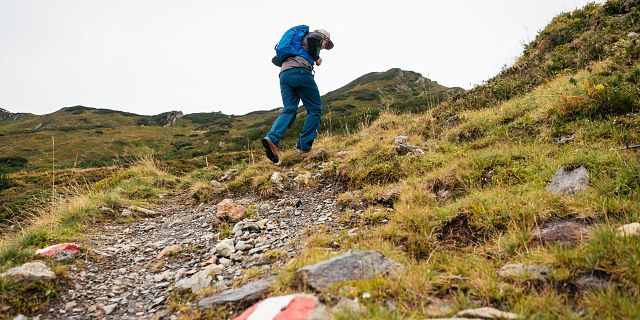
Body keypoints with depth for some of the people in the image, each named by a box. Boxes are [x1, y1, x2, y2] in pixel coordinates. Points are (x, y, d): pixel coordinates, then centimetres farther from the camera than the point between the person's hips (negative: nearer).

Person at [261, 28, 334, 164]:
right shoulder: (317, 36, 18)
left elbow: (275, 59, 33)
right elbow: (311, 39, -9)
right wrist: (316, 58, 3)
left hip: (284, 75, 7)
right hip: (300, 72, -7)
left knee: (289, 110, -4)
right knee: (315, 109, 0)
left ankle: (272, 138, -28)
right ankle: (304, 146, -10)